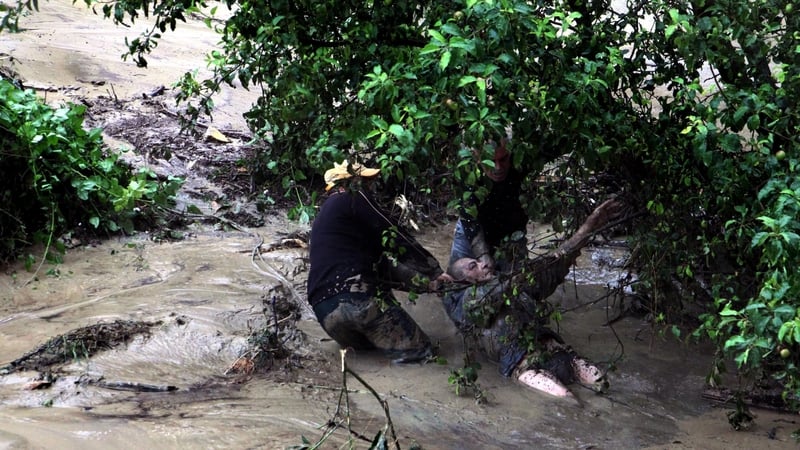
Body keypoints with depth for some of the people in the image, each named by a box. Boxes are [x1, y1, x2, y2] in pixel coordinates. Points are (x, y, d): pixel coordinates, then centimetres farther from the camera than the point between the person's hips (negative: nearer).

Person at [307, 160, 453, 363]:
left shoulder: (324, 216, 30)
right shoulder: (351, 197, 5)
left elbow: (381, 265, 28)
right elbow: (392, 237, 1)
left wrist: (427, 283, 24)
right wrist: (435, 269, 13)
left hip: (325, 314, 8)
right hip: (357, 299, -8)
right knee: (420, 351, 2)